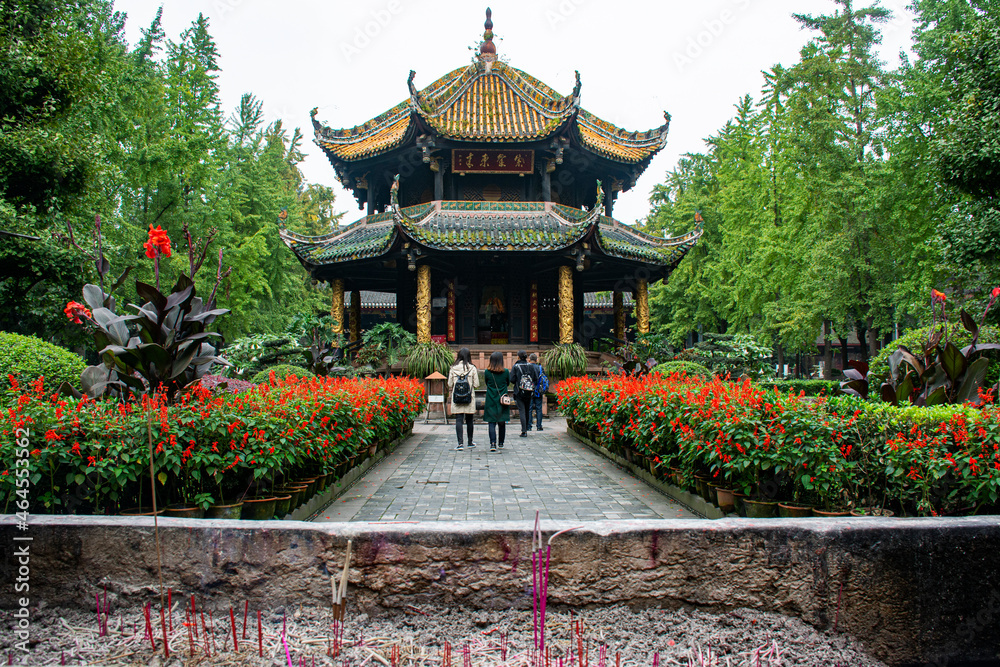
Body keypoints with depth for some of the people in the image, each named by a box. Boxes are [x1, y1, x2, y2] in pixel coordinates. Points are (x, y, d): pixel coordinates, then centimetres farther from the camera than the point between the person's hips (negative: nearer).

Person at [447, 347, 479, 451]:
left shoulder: (453, 368, -1)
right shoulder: (472, 368, -4)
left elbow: (449, 384, 3)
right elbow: (476, 384, -3)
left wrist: (450, 391, 22)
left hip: (456, 397, 0)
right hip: (469, 398, 0)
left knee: (458, 420, 0)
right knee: (469, 420, 12)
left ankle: (460, 443, -9)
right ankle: (470, 442, 22)